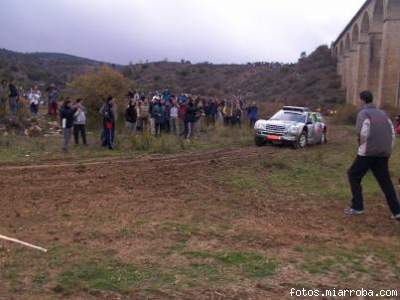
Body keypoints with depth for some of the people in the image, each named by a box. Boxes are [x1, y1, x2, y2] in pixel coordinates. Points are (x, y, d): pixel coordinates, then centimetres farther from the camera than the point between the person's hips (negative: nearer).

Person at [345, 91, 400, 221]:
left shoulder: (363, 113, -4)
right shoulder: (383, 114, 16)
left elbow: (362, 133, -17)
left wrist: (361, 143, 2)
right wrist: (389, 150, 17)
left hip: (368, 152, -6)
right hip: (383, 154, 6)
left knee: (354, 176, 8)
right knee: (385, 181, 11)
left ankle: (357, 207, 5)